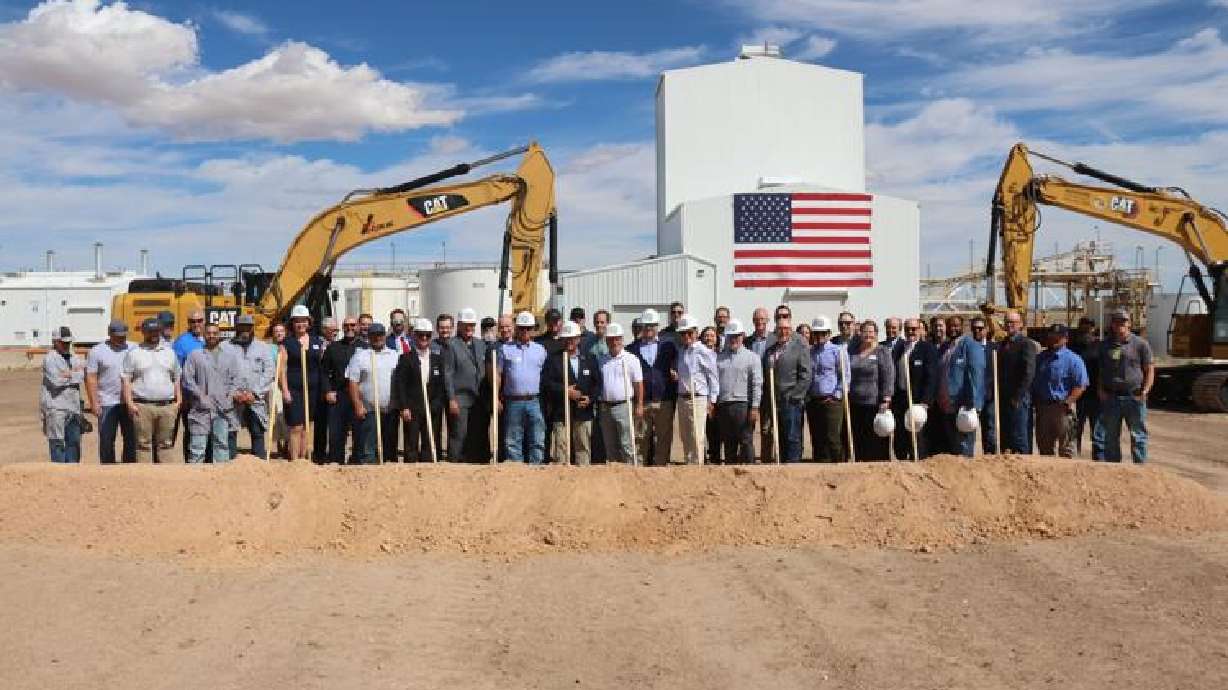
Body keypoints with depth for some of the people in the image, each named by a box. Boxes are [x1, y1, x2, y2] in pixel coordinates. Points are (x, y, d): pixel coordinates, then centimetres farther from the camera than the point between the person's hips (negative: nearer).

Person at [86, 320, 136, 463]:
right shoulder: (97, 351, -1)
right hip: (107, 403, -2)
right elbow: (90, 378, -3)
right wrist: (94, 403, -10)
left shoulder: (134, 349, 7)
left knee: (132, 438, 6)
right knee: (106, 440, 2)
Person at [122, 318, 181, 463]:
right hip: (142, 407, -3)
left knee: (164, 443, 7)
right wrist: (129, 403, -8)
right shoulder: (134, 353, 5)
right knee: (143, 444, -2)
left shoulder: (170, 352, 15)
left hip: (167, 406, 3)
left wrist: (178, 401, 10)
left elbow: (176, 379, 18)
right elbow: (126, 379, 1)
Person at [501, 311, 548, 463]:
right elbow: (498, 375, 5)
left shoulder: (540, 349, 12)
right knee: (512, 442, 3)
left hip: (534, 401, 1)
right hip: (512, 402, -1)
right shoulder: (506, 349, 7)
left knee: (537, 442, 0)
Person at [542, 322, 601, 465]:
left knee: (584, 450, 6)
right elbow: (545, 384, -5)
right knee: (561, 449, -5)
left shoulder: (590, 359, 13)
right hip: (561, 414, -3)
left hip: (584, 412, 3)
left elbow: (598, 383, 10)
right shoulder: (553, 360, 4)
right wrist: (564, 391, -14)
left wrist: (591, 398, -6)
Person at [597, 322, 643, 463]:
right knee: (610, 447, 10)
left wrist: (639, 405, -9)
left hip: (624, 406, -4)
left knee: (626, 445, -6)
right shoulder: (600, 360, 11)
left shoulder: (631, 359, -1)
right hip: (605, 408, 4)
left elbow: (638, 384, -3)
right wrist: (598, 407, 7)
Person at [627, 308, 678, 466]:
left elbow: (676, 370, 13)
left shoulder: (669, 346, 11)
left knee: (664, 439, 2)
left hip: (664, 401, 1)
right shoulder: (632, 349, 8)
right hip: (641, 402, -1)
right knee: (641, 440, 1)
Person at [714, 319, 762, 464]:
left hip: (743, 405, -4)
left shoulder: (751, 357, 3)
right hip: (722, 406, 4)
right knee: (728, 444, 10)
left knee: (746, 442, -5)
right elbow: (714, 381, 13)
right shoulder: (719, 357, 15)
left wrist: (755, 408, -11)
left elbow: (757, 384, -4)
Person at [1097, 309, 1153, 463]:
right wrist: (1100, 389, 5)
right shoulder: (1105, 345, 13)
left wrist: (1145, 391, -9)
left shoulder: (1140, 344, 3)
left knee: (1138, 436, 1)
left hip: (1134, 397, -3)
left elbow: (1149, 370, 4)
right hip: (1110, 398, 3)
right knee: (1111, 437, 8)